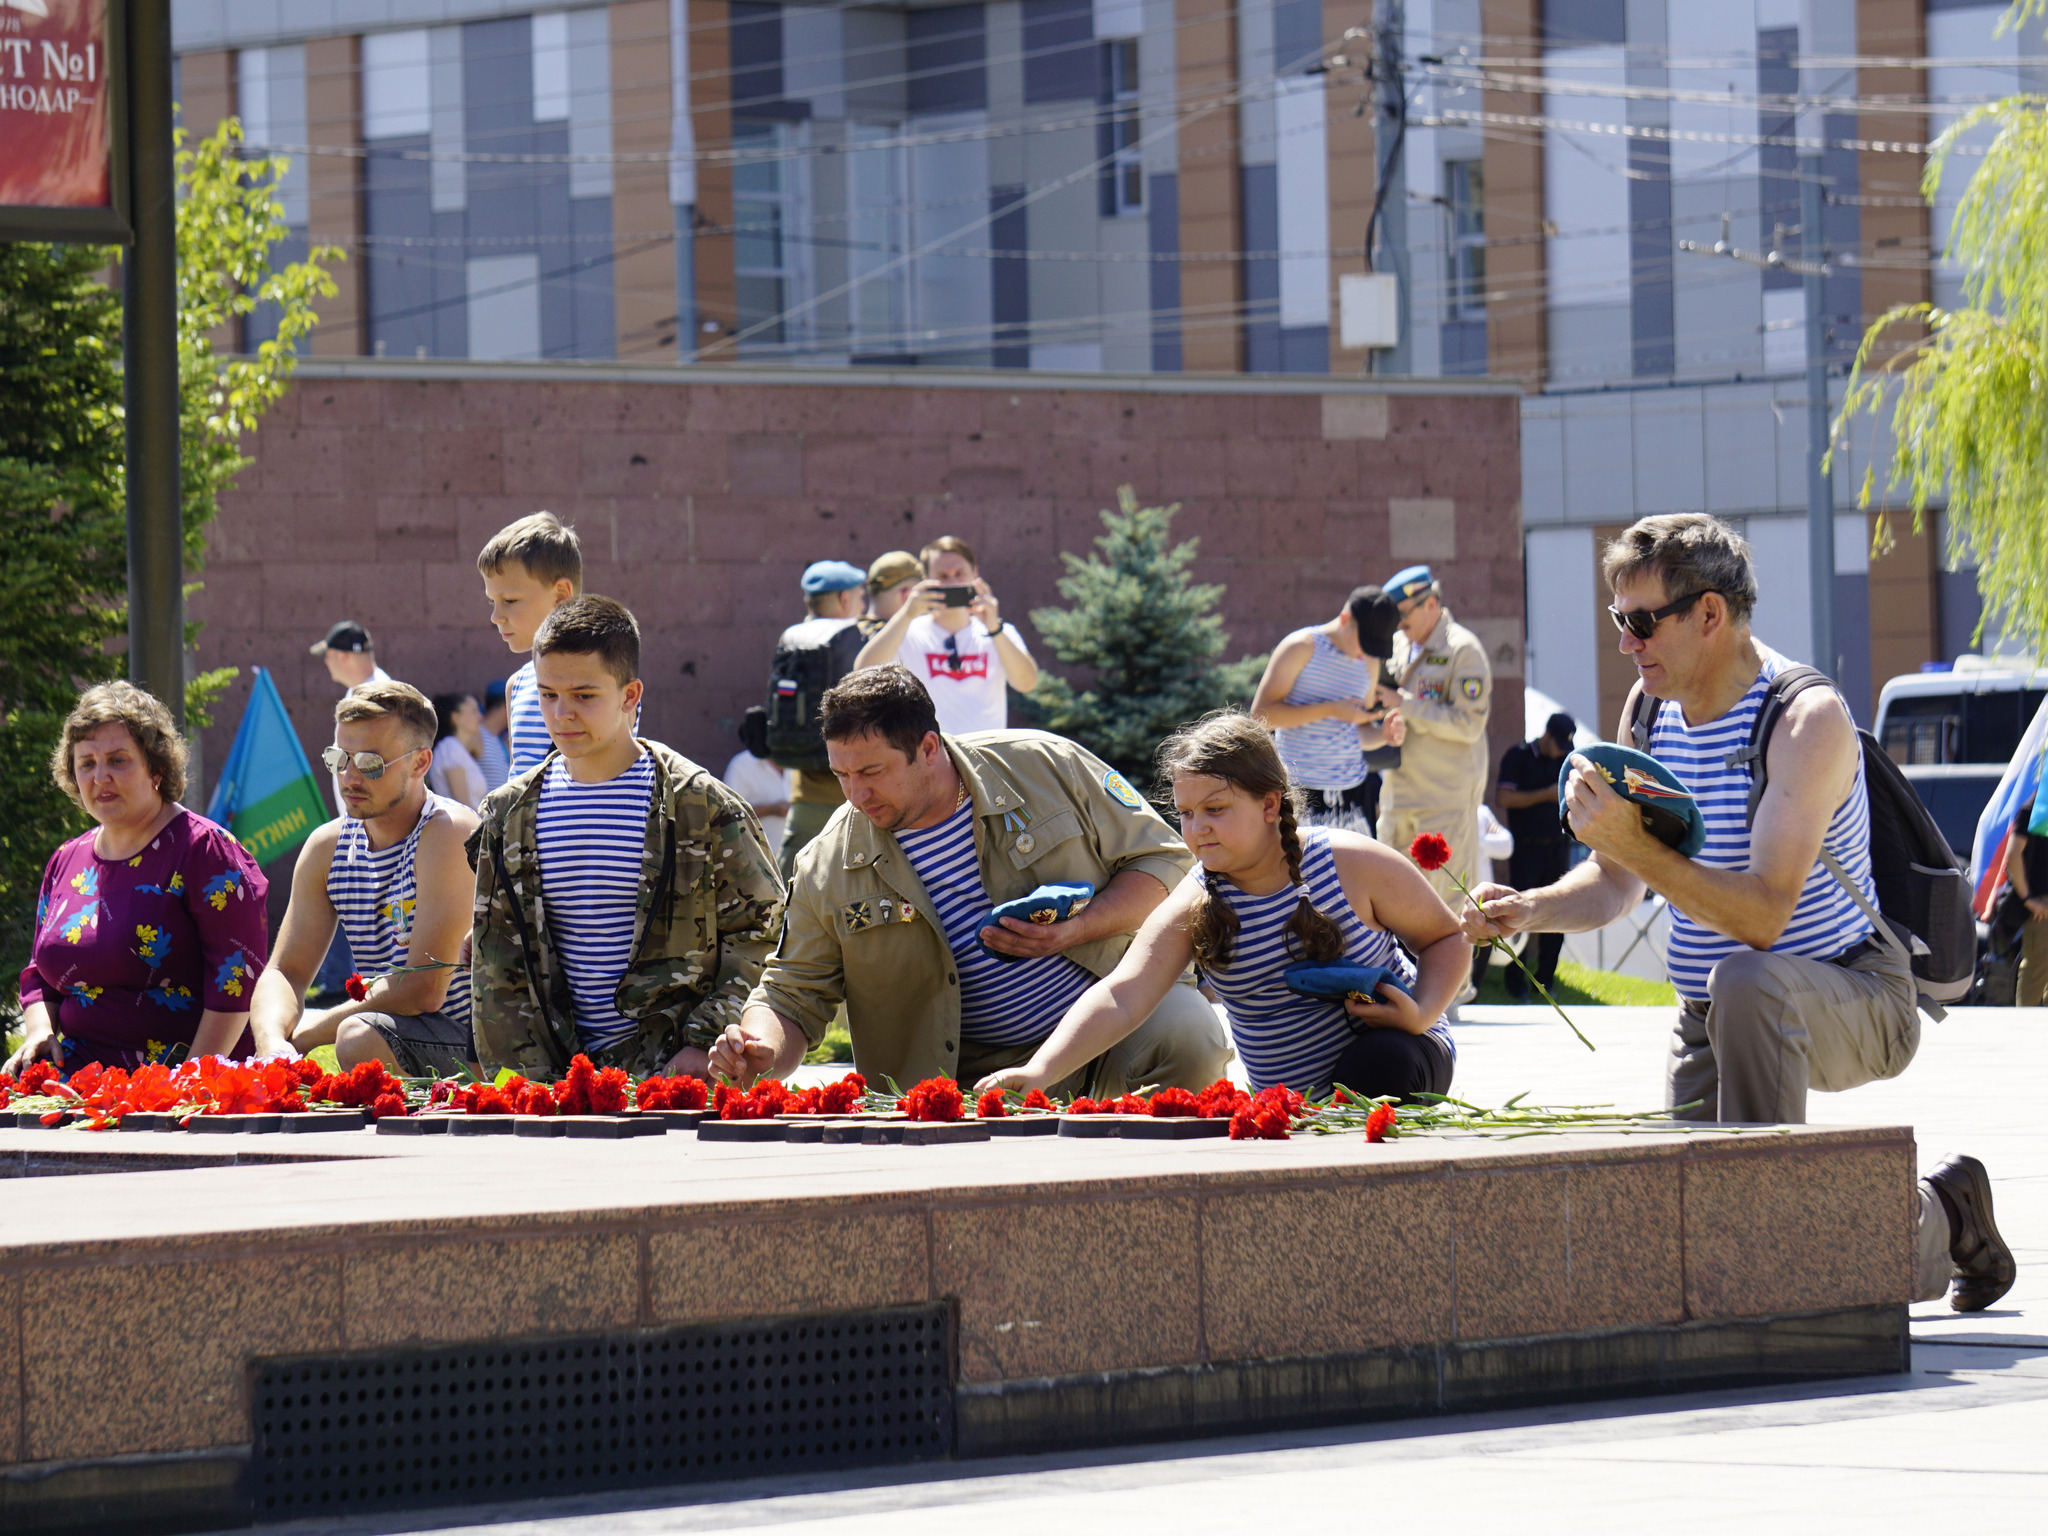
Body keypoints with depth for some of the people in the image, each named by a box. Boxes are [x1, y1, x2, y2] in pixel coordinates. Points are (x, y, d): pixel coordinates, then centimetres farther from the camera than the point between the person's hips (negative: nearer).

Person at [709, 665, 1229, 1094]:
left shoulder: (1046, 766, -5)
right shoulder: (829, 866, -1)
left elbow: (1161, 859, 2)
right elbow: (792, 996, 6)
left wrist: (1074, 931, -15)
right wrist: (762, 1053, -18)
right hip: (976, 1073, 1)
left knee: (1188, 1034, -33)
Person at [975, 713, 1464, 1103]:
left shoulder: (1353, 865, -12)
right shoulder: (1192, 909, -8)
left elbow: (1447, 939, 0)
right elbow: (1120, 996, -22)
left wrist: (1421, 1013, -21)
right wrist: (1039, 1071, -38)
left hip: (1394, 1052, -2)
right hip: (1290, 1104, 2)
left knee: (1381, 1059, -37)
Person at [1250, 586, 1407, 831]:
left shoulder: (1369, 663, 16)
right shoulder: (1301, 648, -4)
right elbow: (1261, 714, -11)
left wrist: (1384, 734, 1)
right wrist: (1331, 710, -16)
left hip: (1352, 790, 6)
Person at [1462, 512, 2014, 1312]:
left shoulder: (1808, 719, -23)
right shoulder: (1650, 707, 0)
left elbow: (1762, 915, -33)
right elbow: (1614, 887, 9)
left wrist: (1636, 847, -42)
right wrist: (1531, 909, -12)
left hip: (1853, 998, -8)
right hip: (1713, 1020, 8)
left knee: (1746, 981, -41)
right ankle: (1934, 1220, 26)